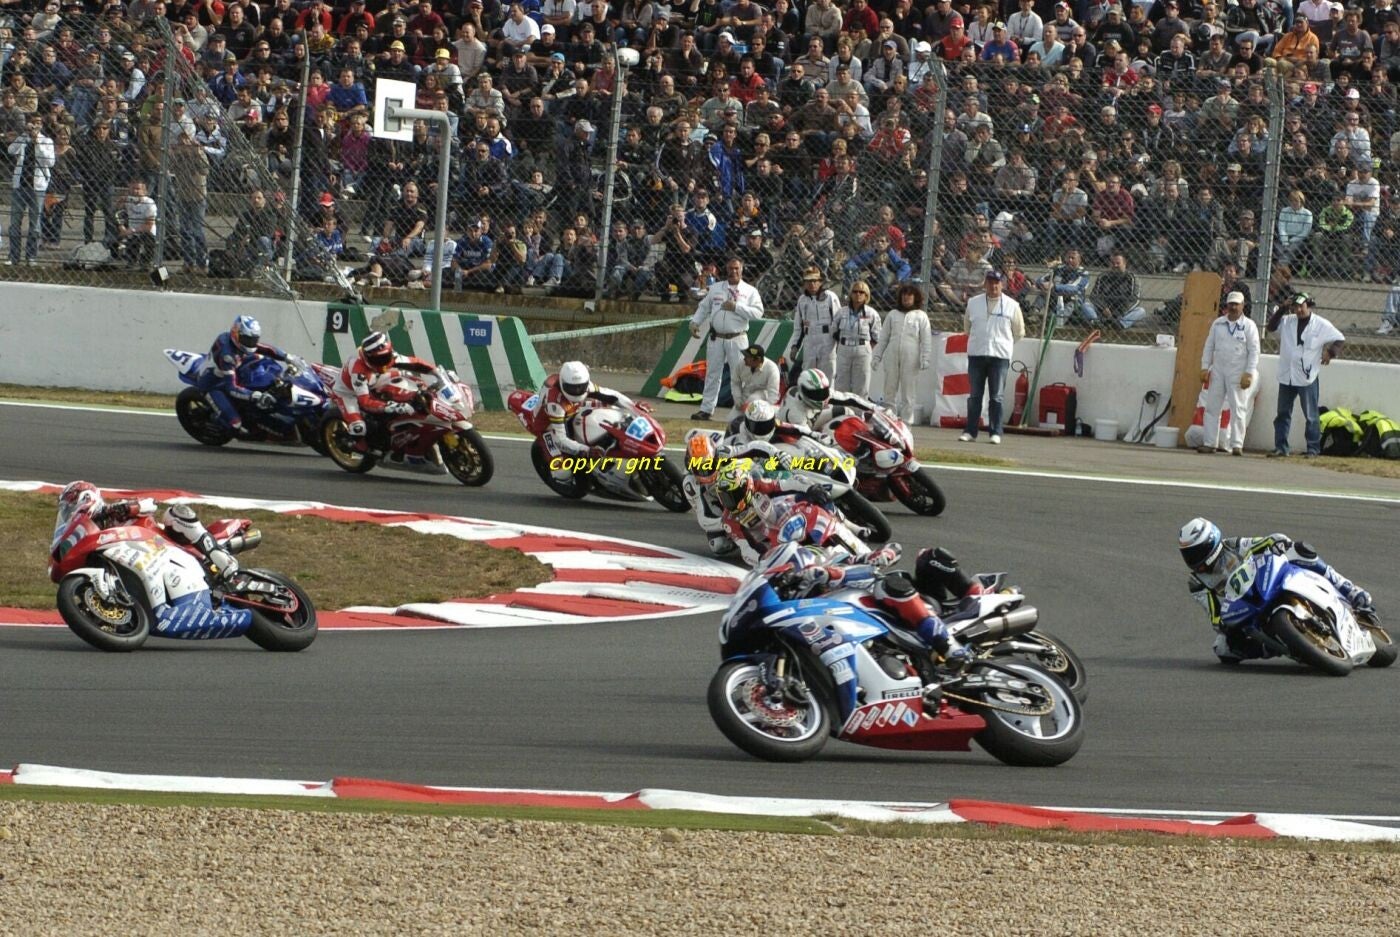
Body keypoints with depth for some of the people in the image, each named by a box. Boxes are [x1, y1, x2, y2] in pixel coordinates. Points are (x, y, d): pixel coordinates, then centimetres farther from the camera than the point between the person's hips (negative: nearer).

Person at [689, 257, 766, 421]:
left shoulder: (750, 291, 0)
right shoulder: (715, 288, 10)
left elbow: (758, 312, -11)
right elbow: (704, 307, 15)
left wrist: (736, 307, -17)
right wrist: (695, 322, 0)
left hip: (737, 339, -3)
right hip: (716, 338, 3)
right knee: (712, 374, 7)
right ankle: (706, 409, 12)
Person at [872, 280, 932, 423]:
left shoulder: (921, 316, 6)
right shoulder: (892, 315, 15)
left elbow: (926, 340, 2)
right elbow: (883, 338, 16)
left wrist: (925, 359, -7)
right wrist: (877, 356, 10)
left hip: (911, 359, -3)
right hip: (892, 359, 3)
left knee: (908, 393, -1)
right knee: (889, 391, 3)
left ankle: (906, 422, 2)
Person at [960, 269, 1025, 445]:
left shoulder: (1011, 305, 1)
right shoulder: (973, 303, 6)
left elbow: (1019, 332, 10)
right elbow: (967, 327, 18)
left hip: (1000, 355, -2)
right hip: (976, 354, 2)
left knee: (996, 397, -3)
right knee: (975, 396, 5)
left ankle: (996, 433, 0)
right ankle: (970, 431, 9)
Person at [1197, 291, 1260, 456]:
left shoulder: (1249, 326, -1)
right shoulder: (1218, 324, 10)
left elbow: (1254, 351, -4)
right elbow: (1209, 346, 13)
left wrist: (1248, 374, -11)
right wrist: (1205, 368, 4)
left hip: (1238, 373, -4)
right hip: (1217, 371, 4)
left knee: (1238, 409, -4)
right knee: (1212, 407, 2)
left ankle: (1237, 444, -3)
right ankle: (1209, 443, 6)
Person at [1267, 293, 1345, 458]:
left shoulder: (1321, 325, -4)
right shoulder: (1287, 321, 6)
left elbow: (1339, 338, 0)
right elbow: (1272, 326, -1)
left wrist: (1330, 352, -16)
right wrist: (1282, 310, -8)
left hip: (1307, 378, -5)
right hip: (1286, 376, 5)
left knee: (1311, 416, 0)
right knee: (1282, 414, 9)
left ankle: (1313, 449, 4)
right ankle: (1281, 448, 15)